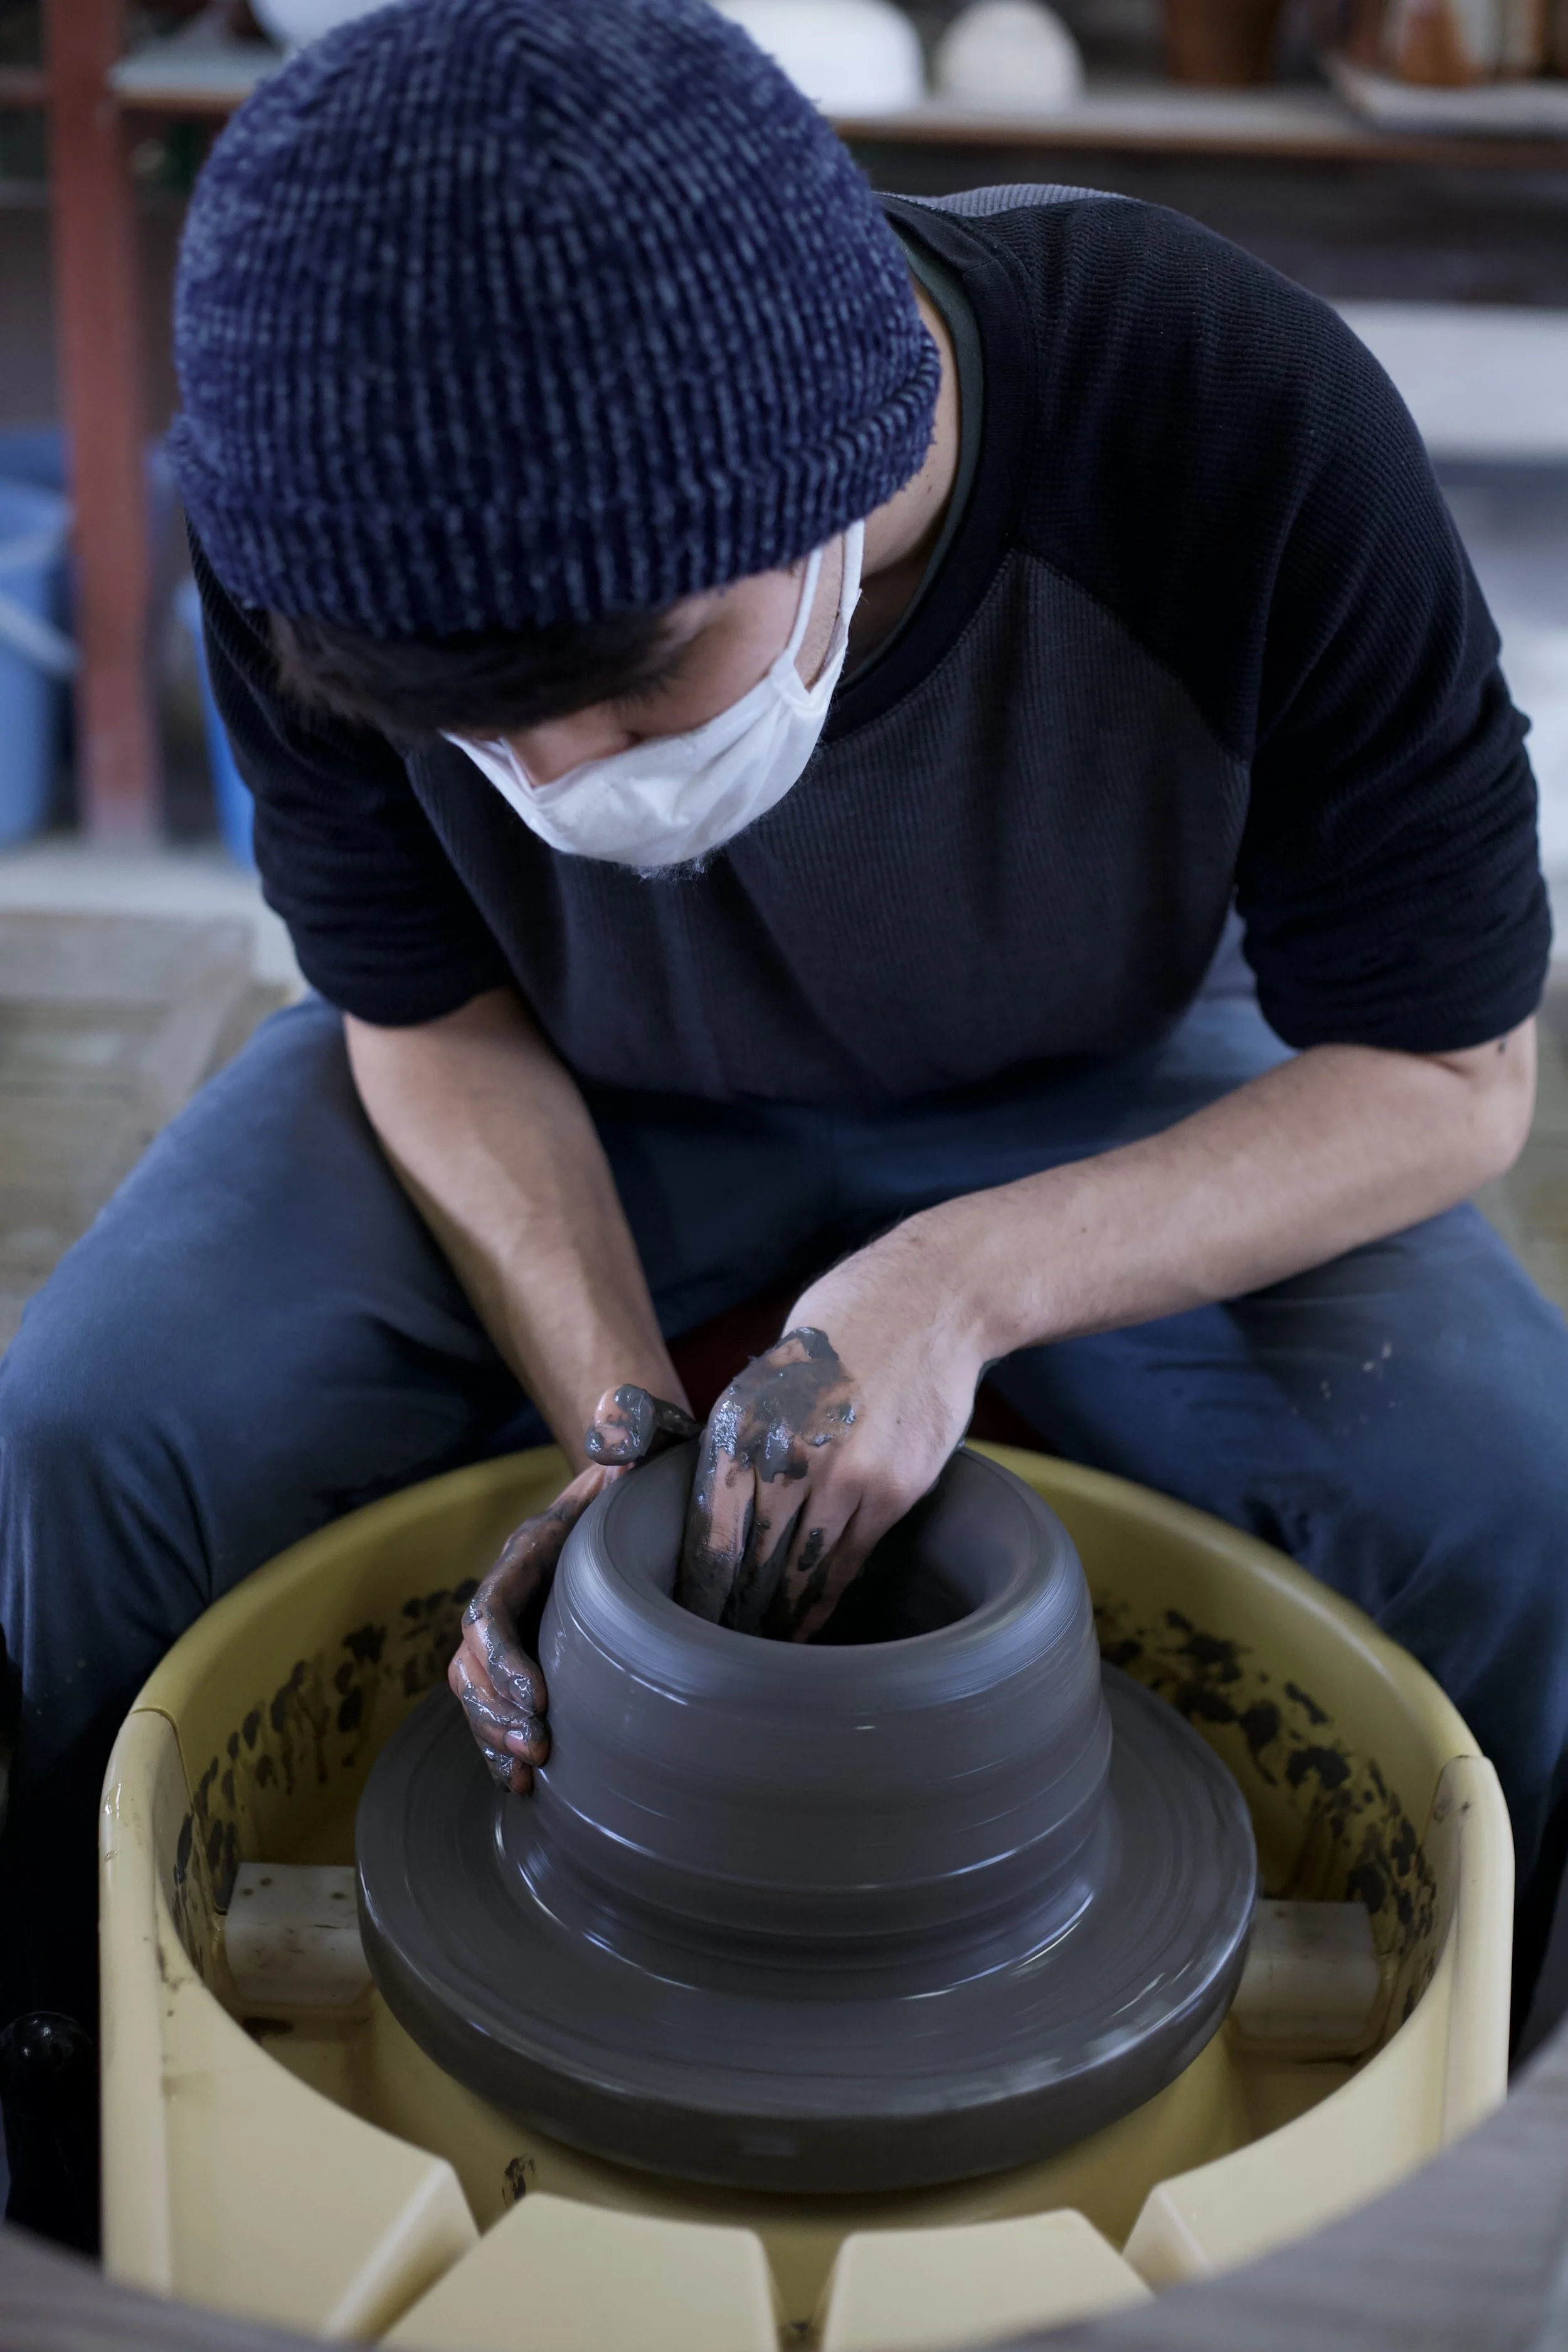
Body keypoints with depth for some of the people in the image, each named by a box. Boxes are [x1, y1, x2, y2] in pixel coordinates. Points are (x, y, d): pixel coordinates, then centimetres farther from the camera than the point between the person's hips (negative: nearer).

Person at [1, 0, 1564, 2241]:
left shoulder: (1249, 433, -35)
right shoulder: (331, 514, -29)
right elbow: (436, 1020, -12)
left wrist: (957, 1285, -34)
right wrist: (624, 1434, -27)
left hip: (1087, 1090, 0)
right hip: (585, 1095, 1)